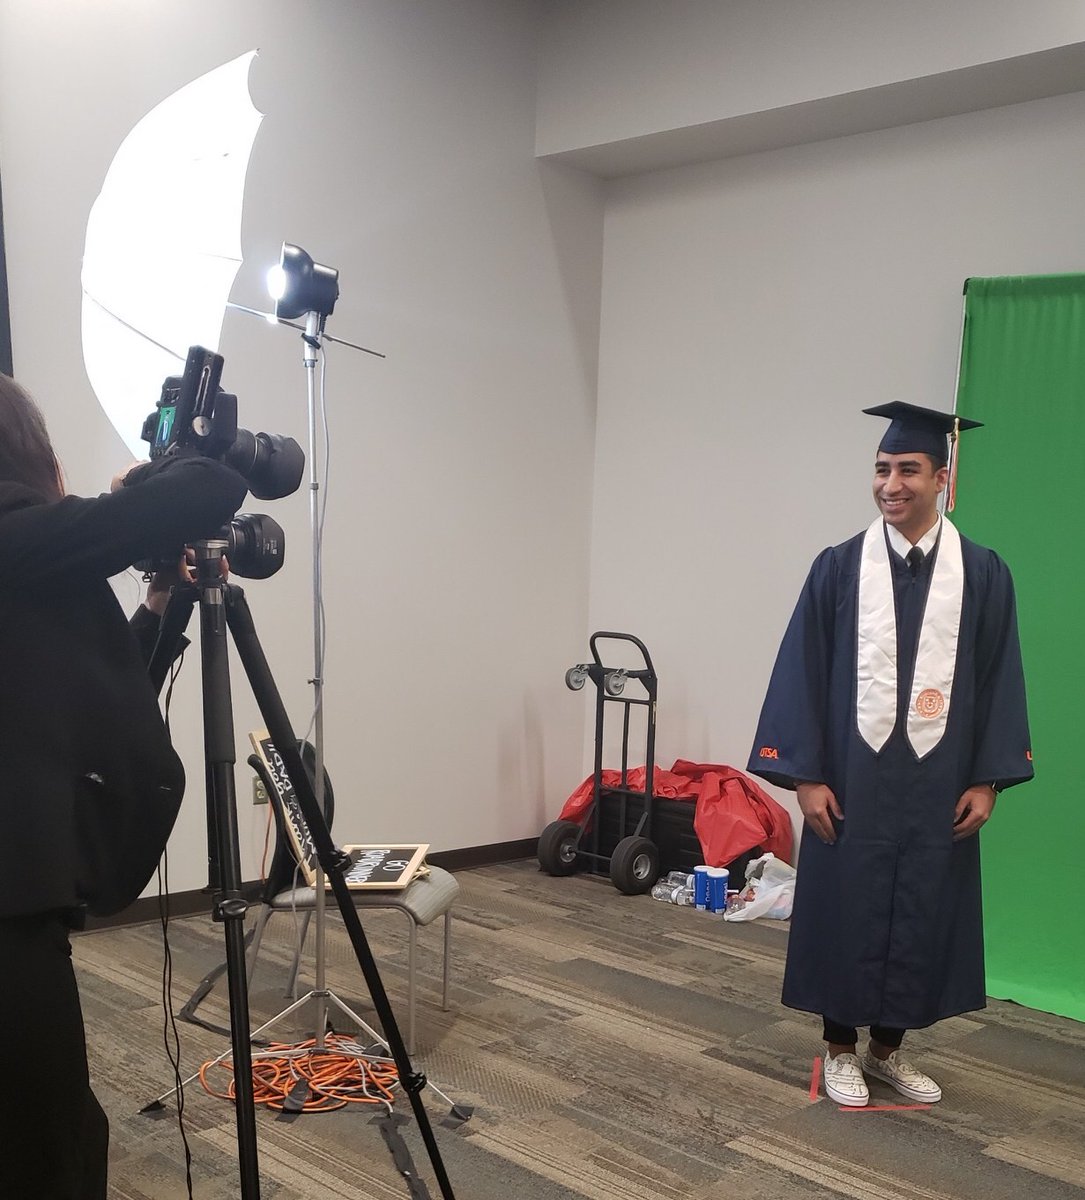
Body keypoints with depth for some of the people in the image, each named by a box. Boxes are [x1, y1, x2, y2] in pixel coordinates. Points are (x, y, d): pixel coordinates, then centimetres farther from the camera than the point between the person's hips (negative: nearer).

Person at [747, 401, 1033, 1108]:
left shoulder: (983, 574, 0)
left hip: (939, 784, 1)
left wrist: (987, 779, -3)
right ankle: (841, 1049, 26)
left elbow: (999, 681, 2)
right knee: (846, 913, 7)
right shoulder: (838, 568, -2)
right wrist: (805, 774, -8)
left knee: (923, 917, 11)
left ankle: (889, 1048, 30)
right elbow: (802, 673, -3)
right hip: (852, 778, -1)